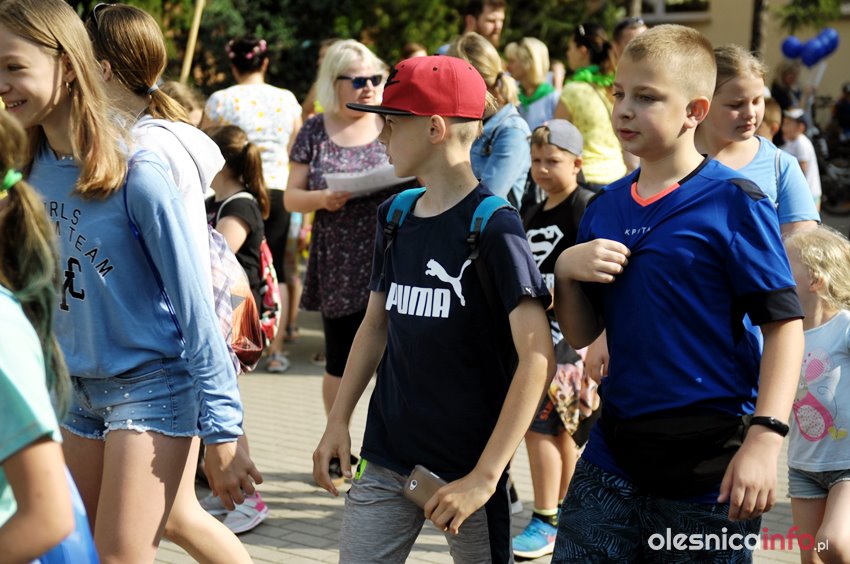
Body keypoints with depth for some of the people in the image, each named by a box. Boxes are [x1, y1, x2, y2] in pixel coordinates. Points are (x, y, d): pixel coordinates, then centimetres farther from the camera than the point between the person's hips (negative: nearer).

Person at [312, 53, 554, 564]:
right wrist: (339, 420, 9)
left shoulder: (493, 226, -14)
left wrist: (485, 476, -25)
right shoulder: (394, 216, 6)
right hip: (386, 457, 5)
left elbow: (537, 356, -21)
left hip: (467, 462, -5)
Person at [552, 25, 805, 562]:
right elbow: (582, 335, 13)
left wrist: (765, 437, -20)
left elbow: (784, 325, -11)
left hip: (711, 468, -5)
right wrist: (566, 272, -7)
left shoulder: (732, 202, -8)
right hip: (614, 460, 5)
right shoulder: (606, 209, 9)